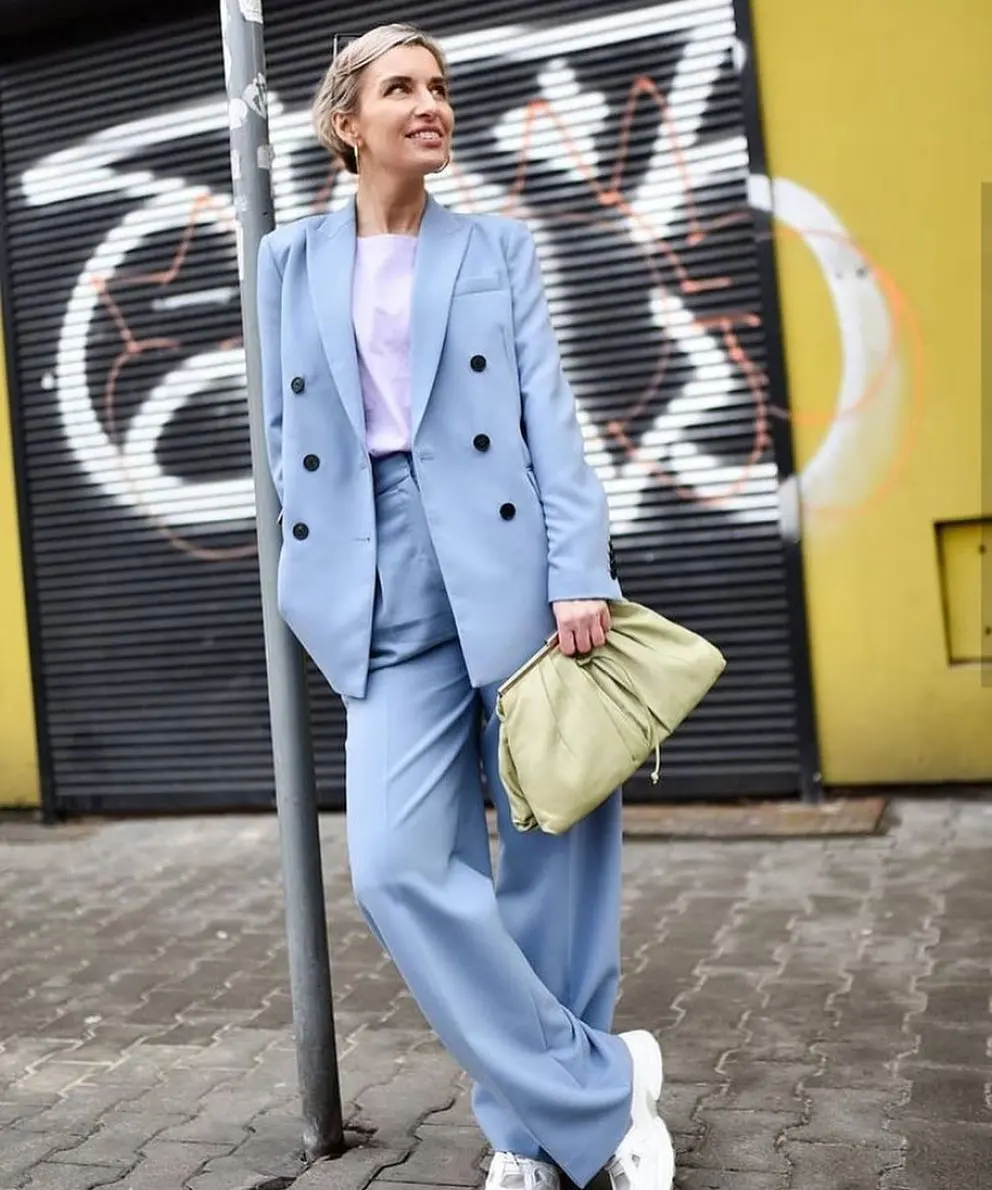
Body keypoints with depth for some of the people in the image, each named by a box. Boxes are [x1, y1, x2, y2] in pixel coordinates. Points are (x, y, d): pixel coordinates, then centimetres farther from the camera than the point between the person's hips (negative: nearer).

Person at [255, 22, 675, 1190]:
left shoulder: (499, 248, 10)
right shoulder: (291, 261, 13)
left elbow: (550, 418, 1)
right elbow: (286, 431, 15)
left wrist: (579, 574, -11)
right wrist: (328, 579, 6)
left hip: (513, 574, -1)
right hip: (391, 601, 1)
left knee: (552, 856, 3)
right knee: (398, 869, -10)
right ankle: (602, 1088, 8)